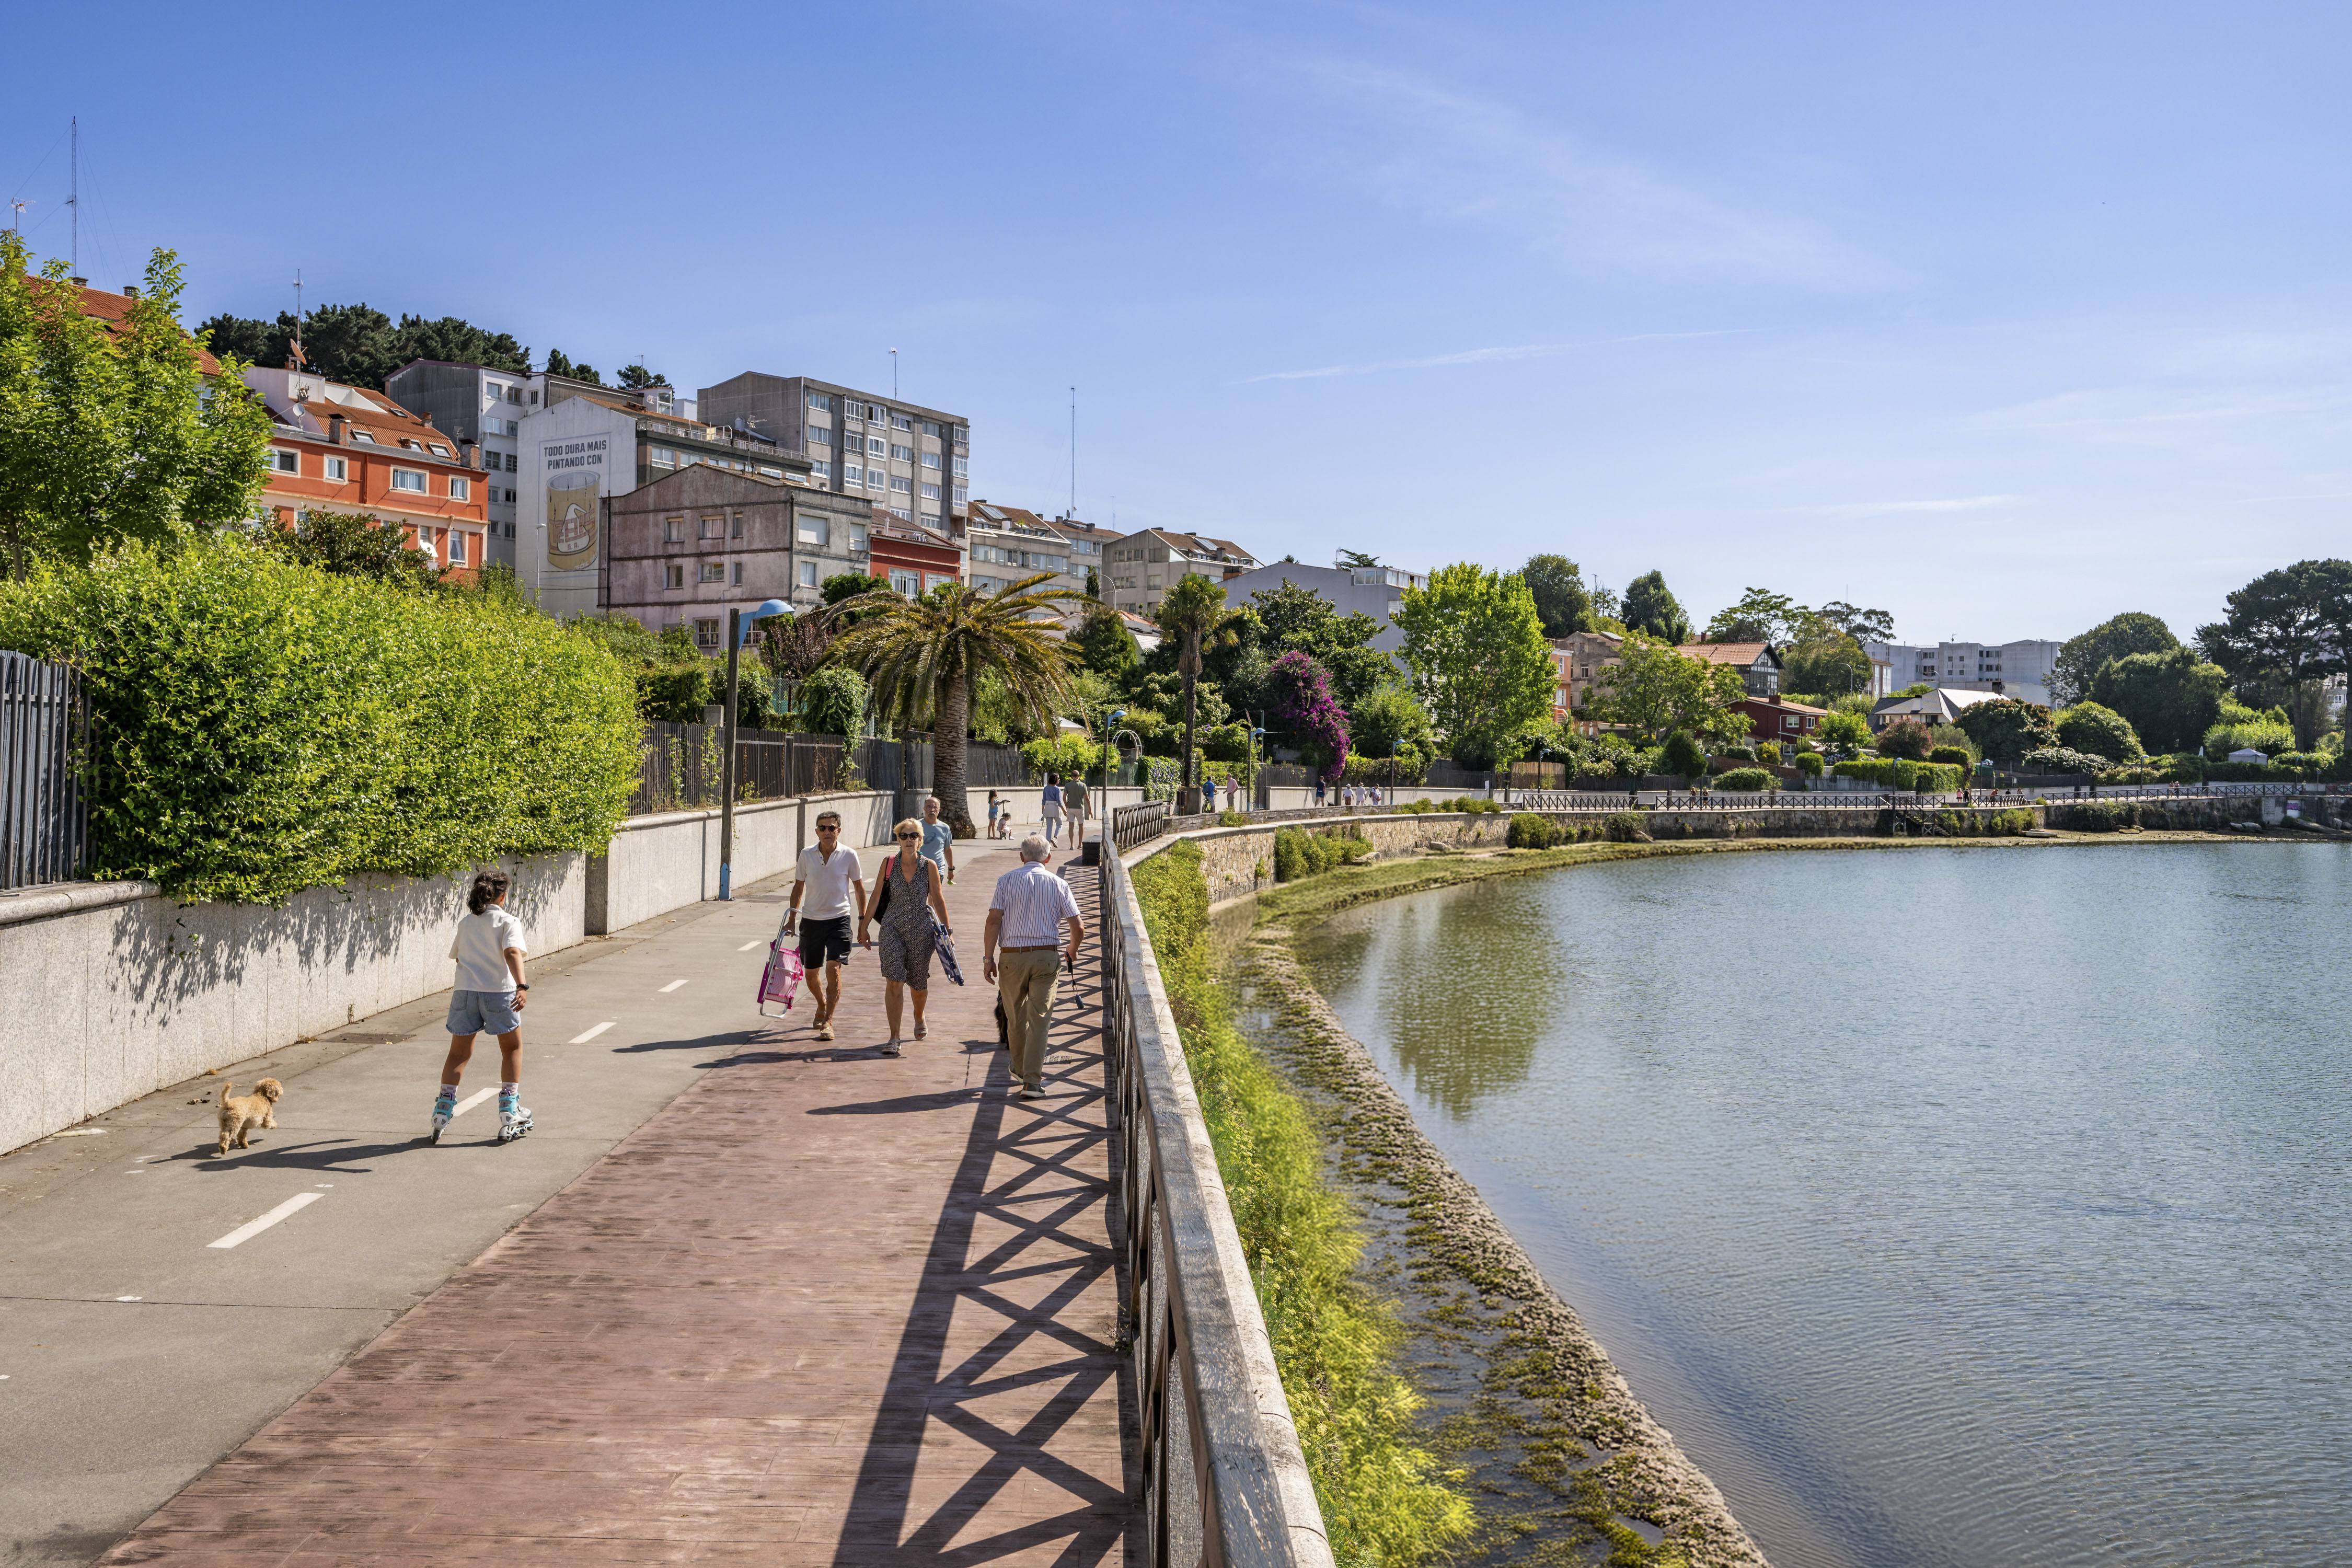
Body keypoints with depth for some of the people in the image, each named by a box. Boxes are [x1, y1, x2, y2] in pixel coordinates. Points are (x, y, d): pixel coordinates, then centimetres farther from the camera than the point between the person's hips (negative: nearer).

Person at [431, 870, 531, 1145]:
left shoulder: (465, 923, 13)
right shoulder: (508, 922, -3)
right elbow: (512, 952, -20)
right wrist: (522, 986, -32)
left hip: (464, 990, 4)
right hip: (500, 992, -4)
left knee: (459, 1054, 16)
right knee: (512, 1049, 13)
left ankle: (442, 1113, 11)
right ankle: (509, 1116, 11)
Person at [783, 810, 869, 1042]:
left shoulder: (849, 855, -5)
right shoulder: (807, 855, 0)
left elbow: (858, 888, 6)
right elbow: (798, 887, 11)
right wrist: (792, 918, 10)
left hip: (839, 920, -3)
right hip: (811, 920, 3)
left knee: (834, 969, -16)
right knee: (810, 973, 11)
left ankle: (828, 1021, -10)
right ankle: (823, 1006, 40)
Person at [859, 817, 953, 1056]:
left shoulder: (929, 866, -3)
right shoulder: (889, 864, -1)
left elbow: (938, 900, 3)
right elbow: (876, 897, 6)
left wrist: (947, 931, 5)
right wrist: (863, 927, 7)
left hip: (922, 931, 0)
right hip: (893, 928, 0)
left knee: (918, 984, 12)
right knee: (894, 982, -12)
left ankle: (919, 1016, 45)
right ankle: (894, 1039, -9)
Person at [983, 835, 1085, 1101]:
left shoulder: (1007, 880, 1)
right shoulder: (1059, 885, 4)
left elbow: (994, 921, -7)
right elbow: (1078, 929, 4)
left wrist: (988, 959, -2)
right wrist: (1072, 953, 23)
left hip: (1012, 957, 0)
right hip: (1047, 957, 0)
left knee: (1016, 1019, 16)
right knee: (1039, 1019, 0)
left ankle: (1020, 1069, 34)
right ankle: (1032, 1081, -9)